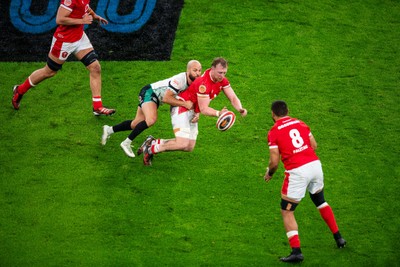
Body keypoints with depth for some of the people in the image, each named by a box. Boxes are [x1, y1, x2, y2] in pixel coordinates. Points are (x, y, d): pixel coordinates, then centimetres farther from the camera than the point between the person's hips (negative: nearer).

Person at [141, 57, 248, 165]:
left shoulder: (222, 80, -6)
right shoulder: (203, 83, -31)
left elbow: (233, 97, -4)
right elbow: (204, 109, -28)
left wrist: (240, 109, -24)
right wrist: (218, 113, -45)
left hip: (193, 111, 9)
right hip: (182, 108, -9)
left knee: (189, 147, 4)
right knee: (182, 144, -23)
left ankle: (154, 142, 15)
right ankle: (151, 149, -3)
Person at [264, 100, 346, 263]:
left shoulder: (273, 132, -3)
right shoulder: (300, 123, 12)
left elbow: (274, 162, -7)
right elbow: (314, 145, 15)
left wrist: (269, 173, 13)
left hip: (297, 172, -5)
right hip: (315, 164, 6)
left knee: (287, 211, 7)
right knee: (320, 201, 29)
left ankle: (296, 251, -4)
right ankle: (338, 238, 34)